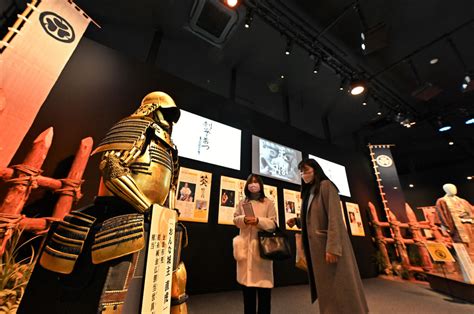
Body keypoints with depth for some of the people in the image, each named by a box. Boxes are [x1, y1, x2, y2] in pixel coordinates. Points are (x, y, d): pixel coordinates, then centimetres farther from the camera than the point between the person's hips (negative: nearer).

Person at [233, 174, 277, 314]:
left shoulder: (268, 203, 3)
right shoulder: (242, 203, 12)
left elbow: (273, 223, -2)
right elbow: (235, 219, 11)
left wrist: (258, 220, -19)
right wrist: (243, 219, -12)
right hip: (245, 245, 3)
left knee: (263, 281, 0)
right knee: (246, 281, 11)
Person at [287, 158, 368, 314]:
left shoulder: (325, 185, -8)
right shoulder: (308, 192, 15)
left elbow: (334, 217, -18)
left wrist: (332, 247, -23)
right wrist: (297, 221, 0)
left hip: (329, 244, -8)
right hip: (316, 246, 8)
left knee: (339, 287, 2)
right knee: (326, 288, 15)